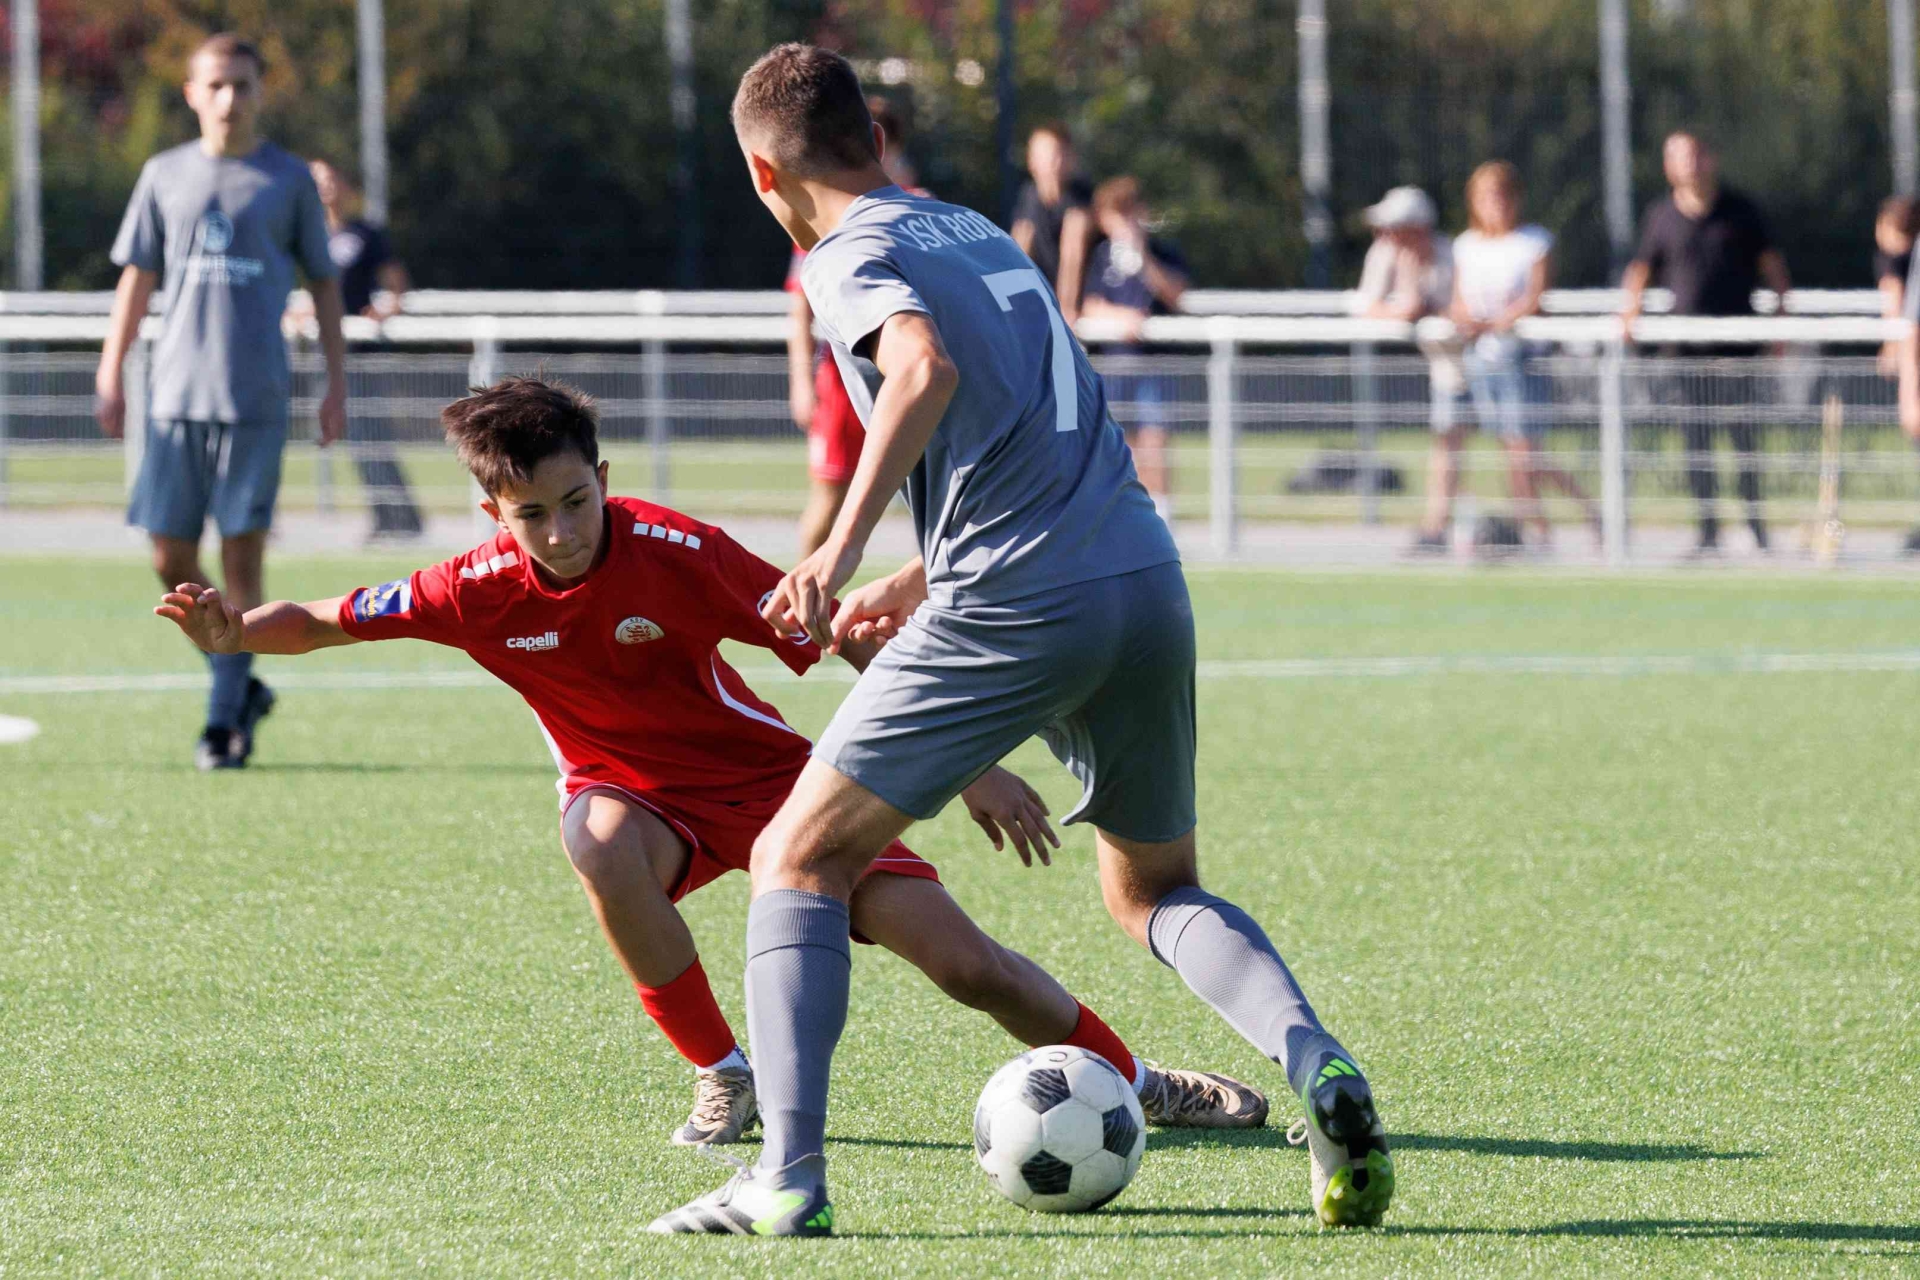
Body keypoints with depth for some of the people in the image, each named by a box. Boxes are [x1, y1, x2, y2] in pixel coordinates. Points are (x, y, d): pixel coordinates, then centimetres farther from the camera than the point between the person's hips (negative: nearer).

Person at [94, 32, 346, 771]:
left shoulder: (289, 181, 6)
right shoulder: (165, 176, 10)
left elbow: (323, 284, 10)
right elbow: (136, 277, 14)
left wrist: (336, 384, 4)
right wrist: (110, 377, 8)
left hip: (256, 399, -2)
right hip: (176, 397, 2)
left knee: (242, 555, -6)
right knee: (172, 560, 0)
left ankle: (225, 720, 1)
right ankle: (242, 687, 18)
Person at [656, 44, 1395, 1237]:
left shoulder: (850, 258, -1)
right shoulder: (983, 234, 23)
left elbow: (927, 369, -23)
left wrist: (843, 549, -29)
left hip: (1013, 610, -7)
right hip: (1149, 580, 7)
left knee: (797, 863, 7)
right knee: (1154, 891, 24)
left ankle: (790, 1174, -6)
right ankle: (1315, 1061, -5)